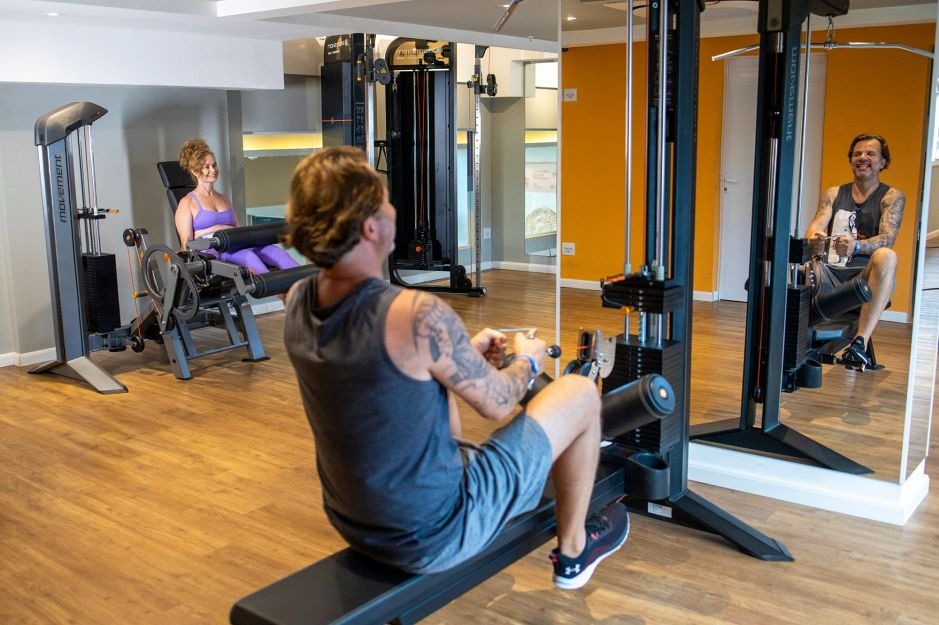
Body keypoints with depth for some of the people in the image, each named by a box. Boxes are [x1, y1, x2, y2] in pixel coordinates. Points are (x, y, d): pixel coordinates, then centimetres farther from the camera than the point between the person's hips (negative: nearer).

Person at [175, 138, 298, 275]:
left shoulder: (224, 199, 27)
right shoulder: (188, 203, 9)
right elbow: (186, 243, 2)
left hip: (237, 247, 5)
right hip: (212, 251, -5)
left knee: (276, 251, -25)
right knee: (249, 255, -38)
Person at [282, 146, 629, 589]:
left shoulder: (296, 303, -8)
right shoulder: (417, 314, -30)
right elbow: (497, 404, -13)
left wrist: (467, 353, 15)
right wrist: (528, 362, 8)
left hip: (354, 524, 7)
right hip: (435, 535, -7)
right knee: (580, 394, 7)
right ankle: (573, 551, 28)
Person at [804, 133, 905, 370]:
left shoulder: (892, 197, 8)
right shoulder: (833, 194, 17)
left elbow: (887, 239, -10)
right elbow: (815, 227, 0)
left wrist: (856, 246, -33)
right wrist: (813, 240, -27)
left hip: (867, 278, -2)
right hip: (831, 275, 3)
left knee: (886, 256, -36)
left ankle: (860, 343, -41)